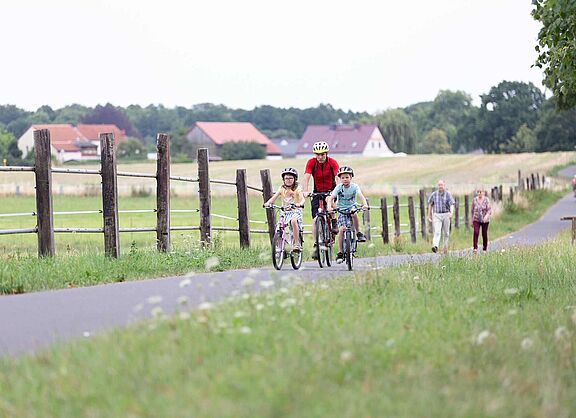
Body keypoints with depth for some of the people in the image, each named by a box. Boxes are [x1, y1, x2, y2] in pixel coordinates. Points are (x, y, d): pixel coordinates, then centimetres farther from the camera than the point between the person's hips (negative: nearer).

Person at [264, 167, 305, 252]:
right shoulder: (282, 189, 5)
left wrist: (299, 204, -41)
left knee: (293, 221, -35)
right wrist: (267, 203, -26)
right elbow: (274, 197, -6)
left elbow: (302, 199, -17)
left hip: (295, 211, -4)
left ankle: (297, 244, -29)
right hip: (285, 212, 4)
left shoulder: (297, 189, -2)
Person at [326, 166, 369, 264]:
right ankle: (340, 253, -8)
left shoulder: (354, 186, -10)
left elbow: (360, 195, -25)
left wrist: (365, 204, -44)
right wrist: (329, 207, -38)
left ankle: (359, 233, -15)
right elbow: (331, 198, -18)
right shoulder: (339, 187, -10)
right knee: (342, 228, -16)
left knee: (354, 214, -37)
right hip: (341, 209, 0)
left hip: (352, 207, 0)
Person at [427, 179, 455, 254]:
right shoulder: (434, 194, 2)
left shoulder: (448, 194, -5)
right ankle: (435, 246, -31)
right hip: (436, 215, 0)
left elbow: (451, 204, -14)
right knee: (437, 232, -16)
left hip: (446, 215, 0)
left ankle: (445, 247, 24)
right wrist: (429, 215, 16)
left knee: (446, 233, 10)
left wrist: (452, 212, -32)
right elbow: (430, 204, 14)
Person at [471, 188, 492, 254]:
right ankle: (475, 248, -20)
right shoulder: (474, 200, 2)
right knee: (476, 233, -18)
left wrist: (487, 216, -29)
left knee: (484, 234, 5)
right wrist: (472, 220, 14)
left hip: (485, 220, -1)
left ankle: (485, 248, 22)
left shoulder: (486, 200, -5)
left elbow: (489, 210, -10)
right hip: (476, 220, 1)